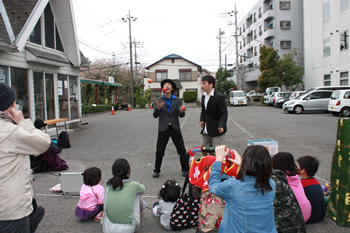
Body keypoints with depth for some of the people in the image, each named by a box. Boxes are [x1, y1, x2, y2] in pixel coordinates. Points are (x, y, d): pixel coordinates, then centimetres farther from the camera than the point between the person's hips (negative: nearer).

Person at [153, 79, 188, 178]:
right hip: (163, 129, -1)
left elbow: (181, 115, -4)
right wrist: (158, 108, -28)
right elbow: (155, 115, -7)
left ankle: (185, 169, 20)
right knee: (159, 151, 4)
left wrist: (182, 111, -28)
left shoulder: (177, 100, 4)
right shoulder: (158, 101, 2)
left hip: (175, 128, 1)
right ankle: (156, 170, 20)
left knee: (182, 150, 4)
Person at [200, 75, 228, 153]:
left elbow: (224, 113, -15)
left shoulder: (219, 97, -14)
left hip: (216, 131, -8)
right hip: (206, 131, 8)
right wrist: (201, 120, 3)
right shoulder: (203, 96, 12)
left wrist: (221, 125, -27)